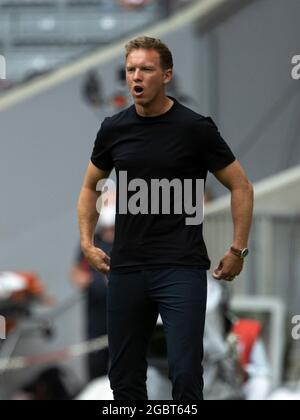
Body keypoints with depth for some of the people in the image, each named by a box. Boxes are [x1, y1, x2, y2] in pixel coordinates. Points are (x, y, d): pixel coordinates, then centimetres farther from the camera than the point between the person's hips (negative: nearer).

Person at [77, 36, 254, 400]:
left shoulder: (195, 129, -6)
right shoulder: (113, 130, 6)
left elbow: (241, 187, 0)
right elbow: (91, 186, 21)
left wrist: (238, 250, -4)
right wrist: (87, 243, 11)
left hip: (181, 270, -4)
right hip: (126, 270, 5)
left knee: (185, 374, -11)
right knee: (124, 375, 8)